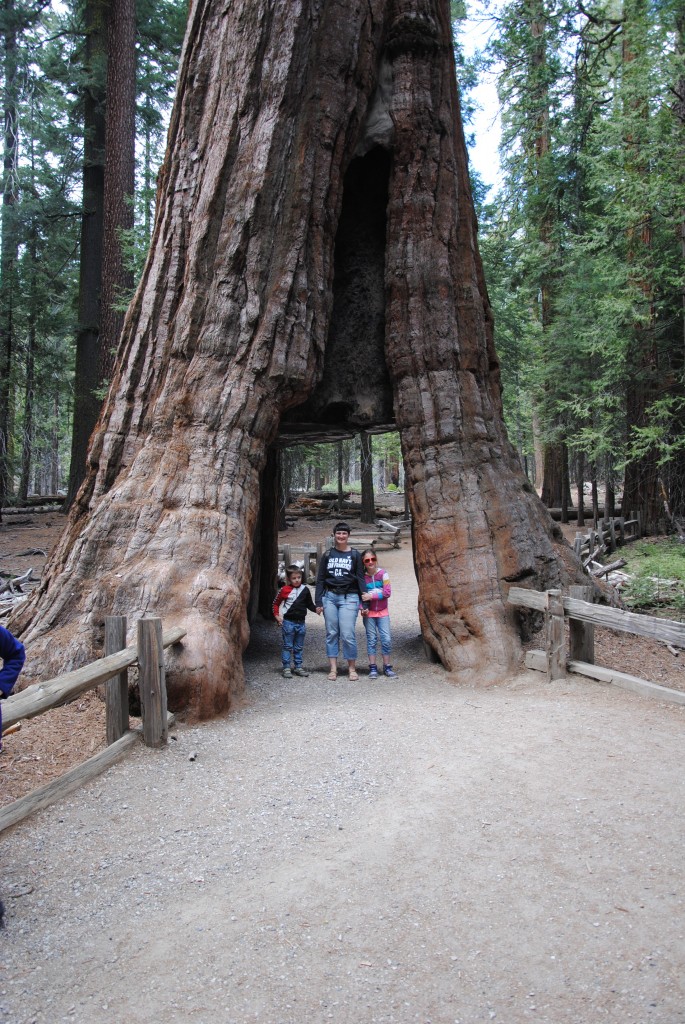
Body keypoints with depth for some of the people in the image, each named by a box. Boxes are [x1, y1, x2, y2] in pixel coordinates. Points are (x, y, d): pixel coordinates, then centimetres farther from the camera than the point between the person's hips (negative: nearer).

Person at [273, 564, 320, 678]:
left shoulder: (305, 590, 3)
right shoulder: (284, 590, -6)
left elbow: (309, 604, 11)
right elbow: (276, 603, 5)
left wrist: (316, 609, -7)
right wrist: (277, 615, -4)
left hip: (301, 622, 4)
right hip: (288, 622, -4)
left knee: (299, 647, 12)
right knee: (288, 646, 1)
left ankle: (298, 667, 21)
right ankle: (286, 668, 6)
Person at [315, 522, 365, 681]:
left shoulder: (355, 555, 5)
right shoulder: (328, 555, 10)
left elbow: (360, 578, 4)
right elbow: (320, 579, 11)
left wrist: (364, 602, -2)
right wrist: (318, 601, 4)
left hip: (349, 597, -3)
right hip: (330, 597, 3)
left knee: (347, 635, -7)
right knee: (331, 633, 4)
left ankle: (352, 668, 6)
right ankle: (333, 668, 11)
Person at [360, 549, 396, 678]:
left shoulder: (383, 573, -5)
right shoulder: (362, 576, -3)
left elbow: (387, 592, -11)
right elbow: (359, 595, -1)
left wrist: (371, 596, -17)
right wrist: (362, 608, -17)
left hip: (383, 612, 0)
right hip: (369, 613, 0)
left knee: (386, 639, -1)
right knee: (371, 639, 4)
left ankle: (387, 667, 10)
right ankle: (373, 668, 10)